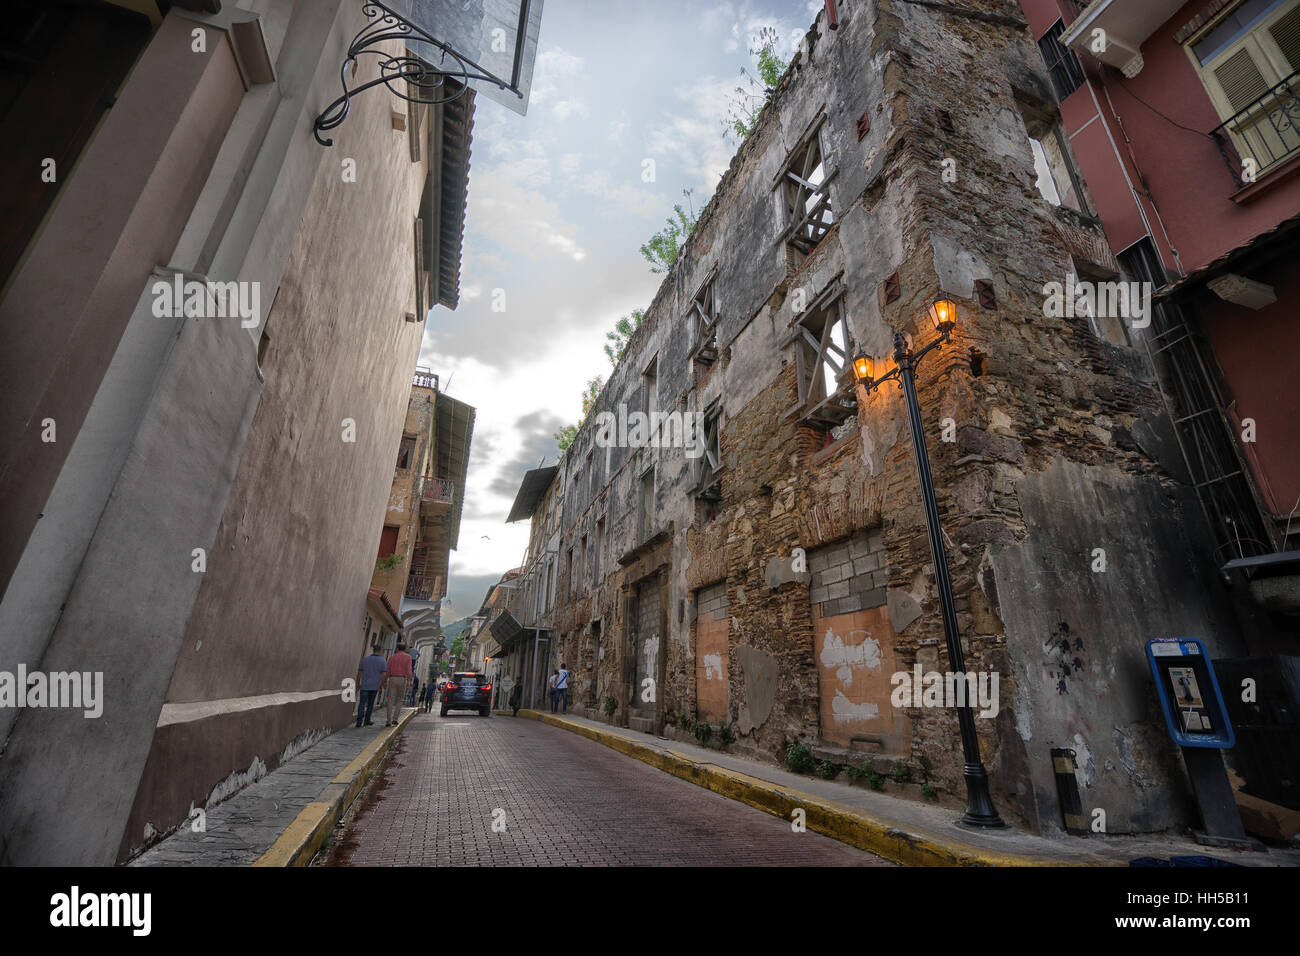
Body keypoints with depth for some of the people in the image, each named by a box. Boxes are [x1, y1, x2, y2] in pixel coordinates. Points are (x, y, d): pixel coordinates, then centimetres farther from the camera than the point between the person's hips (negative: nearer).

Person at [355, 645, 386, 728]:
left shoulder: (364, 660, 2)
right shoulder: (382, 661, -4)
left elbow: (359, 673, 5)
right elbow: (383, 675, -8)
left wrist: (358, 684, 15)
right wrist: (382, 685, 4)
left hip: (364, 686, 0)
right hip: (375, 686, 0)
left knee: (362, 703, 0)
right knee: (370, 703, 14)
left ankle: (359, 721, -14)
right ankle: (367, 720, 20)